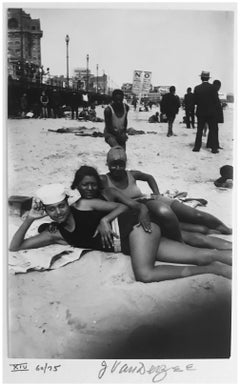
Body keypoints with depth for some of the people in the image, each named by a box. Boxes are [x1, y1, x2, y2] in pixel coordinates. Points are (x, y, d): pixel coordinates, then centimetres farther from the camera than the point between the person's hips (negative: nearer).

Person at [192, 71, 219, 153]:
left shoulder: (197, 88, -4)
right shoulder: (213, 87, -9)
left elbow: (195, 101, -2)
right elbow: (216, 101, -8)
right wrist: (214, 108, 10)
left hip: (200, 112, 2)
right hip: (211, 112, -2)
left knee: (199, 130, 12)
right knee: (213, 131, 4)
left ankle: (197, 147, 13)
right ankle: (214, 148, 2)